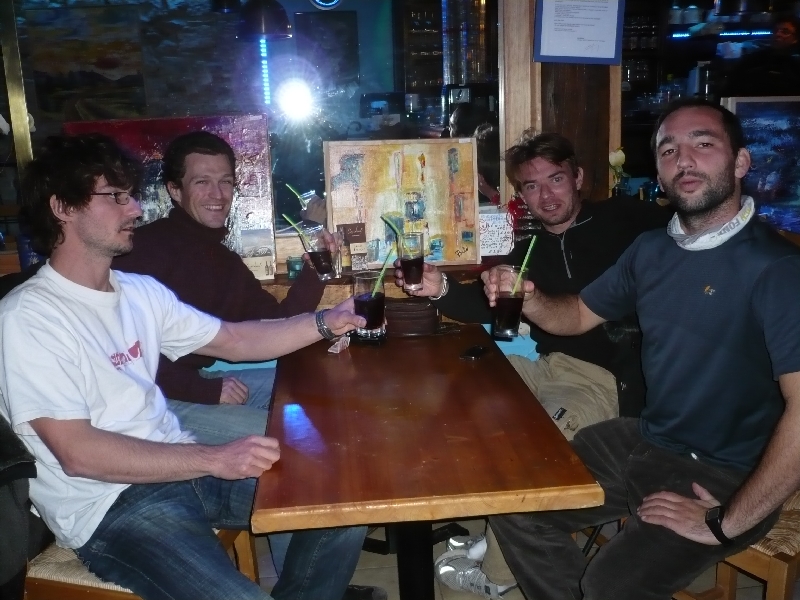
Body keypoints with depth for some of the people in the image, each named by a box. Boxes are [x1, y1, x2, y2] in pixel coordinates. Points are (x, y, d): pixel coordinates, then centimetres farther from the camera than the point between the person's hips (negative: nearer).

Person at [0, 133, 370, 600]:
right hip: (111, 504, -7)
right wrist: (214, 459, -23)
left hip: (183, 467, 7)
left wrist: (325, 322, 3)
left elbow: (235, 340, 16)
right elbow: (77, 452, -19)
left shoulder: (141, 292, 10)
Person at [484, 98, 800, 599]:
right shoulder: (650, 250, 4)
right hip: (642, 441, 7)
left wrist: (727, 524, -22)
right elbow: (578, 315, 14)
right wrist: (526, 297, -8)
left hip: (726, 478, -6)